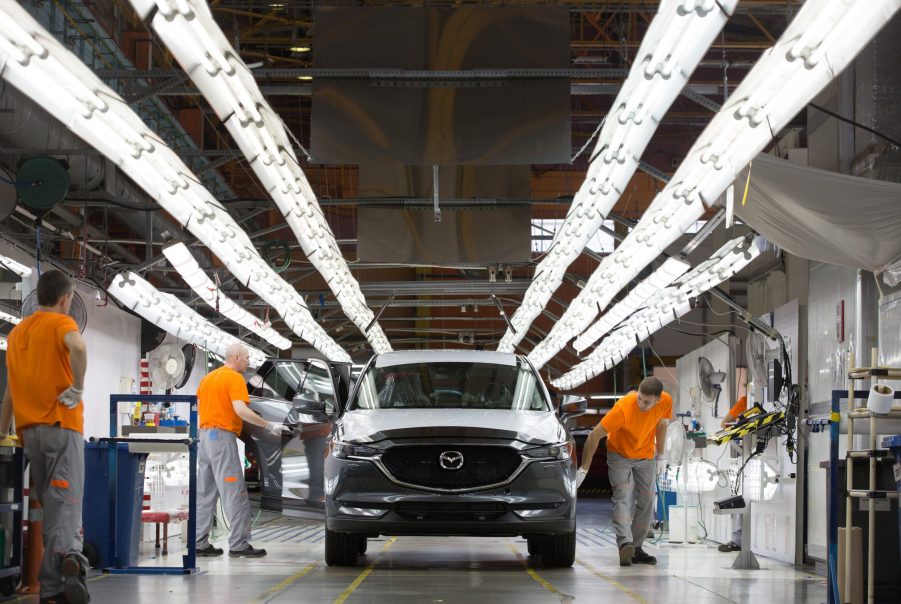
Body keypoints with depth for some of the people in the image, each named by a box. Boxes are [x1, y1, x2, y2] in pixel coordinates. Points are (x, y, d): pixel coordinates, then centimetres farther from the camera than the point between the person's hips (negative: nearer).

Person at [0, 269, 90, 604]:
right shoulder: (60, 323, -3)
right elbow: (77, 347, -27)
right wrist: (78, 388, -16)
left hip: (30, 429, 6)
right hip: (61, 423, -6)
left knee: (51, 504, 9)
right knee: (66, 501, -13)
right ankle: (69, 557, -37)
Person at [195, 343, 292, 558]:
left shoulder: (208, 377, 16)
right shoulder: (235, 378, -10)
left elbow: (198, 405, 21)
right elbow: (240, 409, -22)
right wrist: (269, 426, -20)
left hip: (204, 434, 9)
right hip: (223, 436, -9)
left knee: (205, 493, 11)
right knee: (234, 493, -7)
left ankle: (199, 543, 12)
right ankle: (238, 544, -10)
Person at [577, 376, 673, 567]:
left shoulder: (666, 401, -21)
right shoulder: (623, 407, -34)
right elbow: (595, 436, -28)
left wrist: (661, 455, 10)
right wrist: (583, 470, -25)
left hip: (646, 457, 5)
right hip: (619, 455, -5)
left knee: (646, 501, 2)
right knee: (623, 498, -21)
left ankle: (636, 548, 9)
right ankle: (625, 544, -35)